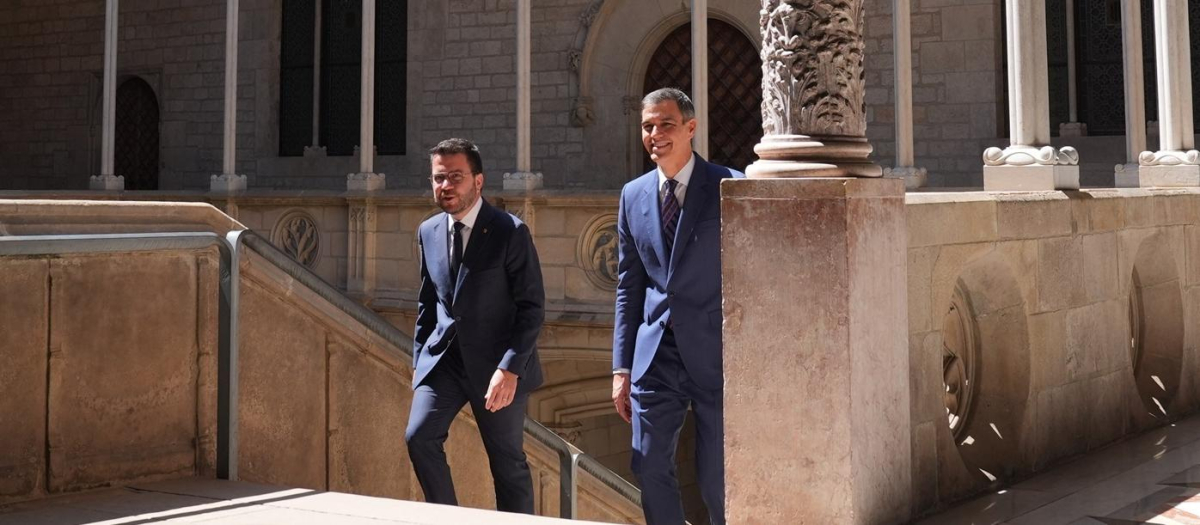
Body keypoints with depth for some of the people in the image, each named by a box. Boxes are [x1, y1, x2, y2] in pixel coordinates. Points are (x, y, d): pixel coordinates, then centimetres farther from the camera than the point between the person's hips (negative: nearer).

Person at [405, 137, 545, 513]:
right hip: (443, 357, 5)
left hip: (496, 362, -4)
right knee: (419, 437, -11)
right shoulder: (429, 232, 6)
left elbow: (532, 307, -13)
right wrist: (419, 360, 13)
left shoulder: (510, 232, -12)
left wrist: (510, 369, -21)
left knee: (508, 462, 4)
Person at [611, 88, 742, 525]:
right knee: (650, 469, 5)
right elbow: (628, 287, 12)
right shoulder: (634, 195, 9)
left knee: (717, 477, 2)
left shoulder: (730, 188, -5)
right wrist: (622, 367, 8)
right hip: (656, 355, 4)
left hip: (715, 353, -4)